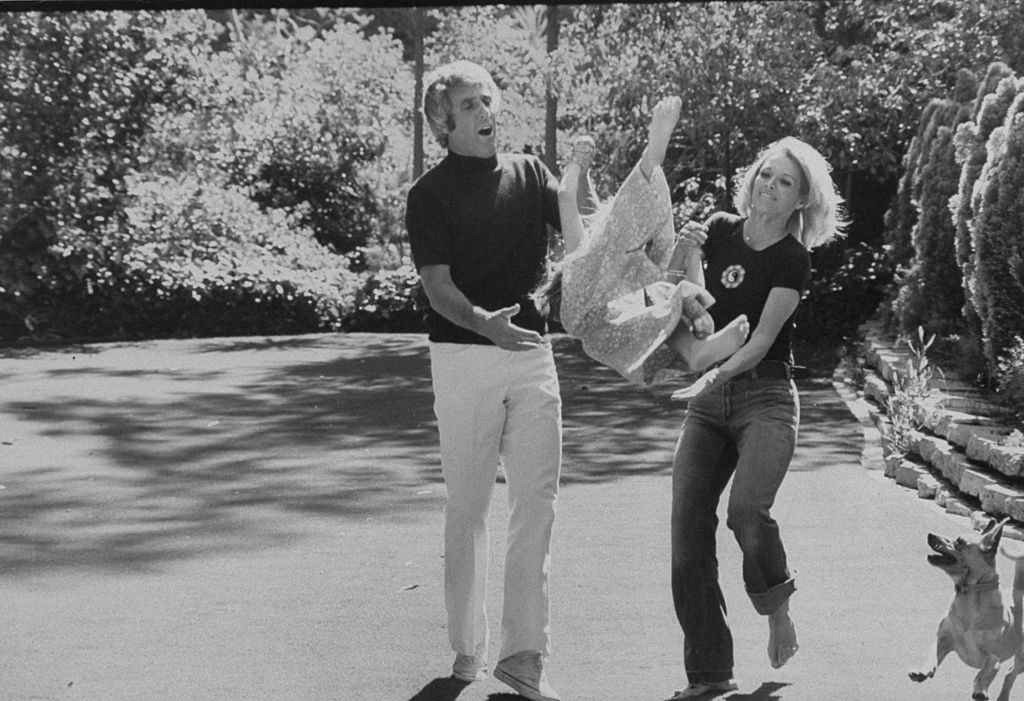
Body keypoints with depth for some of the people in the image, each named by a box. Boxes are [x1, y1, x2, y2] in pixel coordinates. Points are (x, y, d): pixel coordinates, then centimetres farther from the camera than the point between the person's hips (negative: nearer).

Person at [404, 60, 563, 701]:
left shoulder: (530, 174, 9)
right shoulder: (431, 193, -3)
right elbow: (438, 286, -12)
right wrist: (484, 323, -31)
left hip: (532, 352, 3)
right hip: (463, 355, -3)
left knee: (538, 502, -1)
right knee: (468, 505, 4)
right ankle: (468, 649, 15)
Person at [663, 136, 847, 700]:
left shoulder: (791, 260, -4)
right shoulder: (721, 231, 8)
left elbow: (762, 340, -14)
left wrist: (715, 374, -29)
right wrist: (689, 259, -8)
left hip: (765, 397, -4)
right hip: (707, 402, 5)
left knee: (747, 510, -28)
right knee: (688, 528, -6)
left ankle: (776, 609, 4)